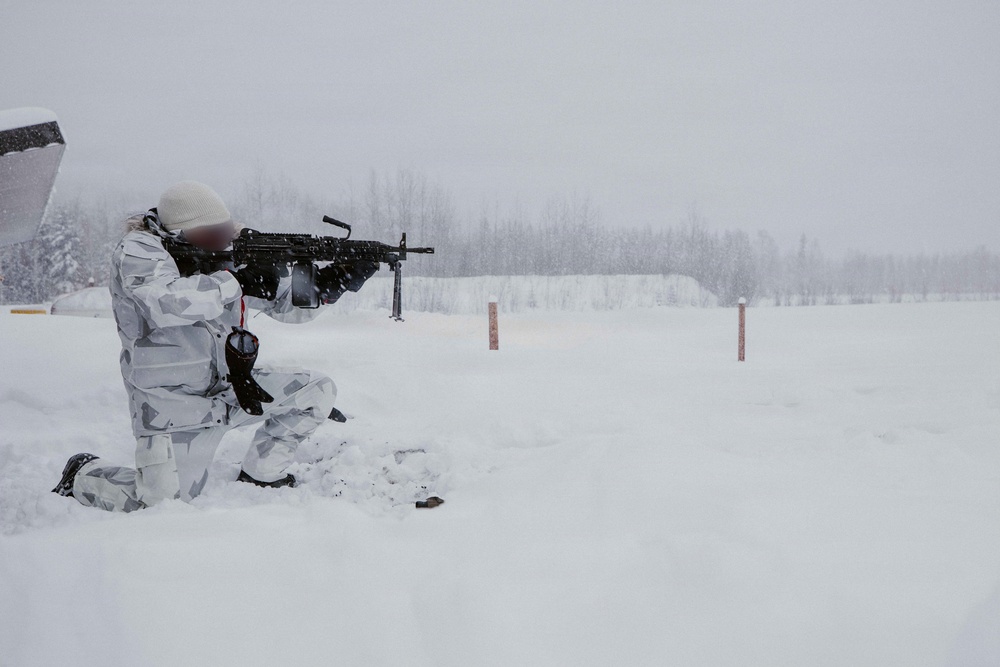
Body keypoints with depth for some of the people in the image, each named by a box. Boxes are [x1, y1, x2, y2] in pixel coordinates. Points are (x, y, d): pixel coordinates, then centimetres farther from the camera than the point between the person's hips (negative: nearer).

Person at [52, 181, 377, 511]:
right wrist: (238, 283, -30)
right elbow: (167, 302, -35)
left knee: (317, 390, -3)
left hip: (229, 387, 6)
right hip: (172, 403, -6)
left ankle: (259, 476, 13)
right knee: (161, 503, -14)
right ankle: (83, 474, 18)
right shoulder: (137, 252, -13)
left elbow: (286, 303, 8)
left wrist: (328, 284, -11)